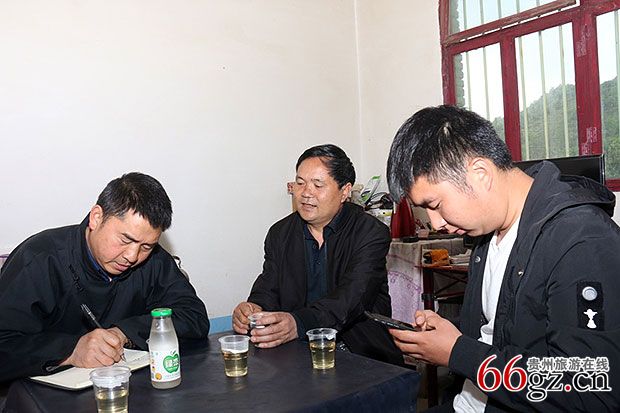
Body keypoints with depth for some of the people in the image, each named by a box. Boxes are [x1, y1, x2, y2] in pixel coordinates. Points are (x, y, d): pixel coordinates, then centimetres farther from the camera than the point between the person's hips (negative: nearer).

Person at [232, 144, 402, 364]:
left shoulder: (372, 233, -6)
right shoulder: (279, 233, 10)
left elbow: (352, 298, -20)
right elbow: (268, 290, 4)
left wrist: (298, 324, -37)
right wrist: (253, 309, -22)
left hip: (362, 353, -3)